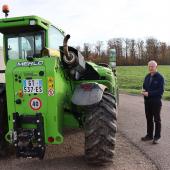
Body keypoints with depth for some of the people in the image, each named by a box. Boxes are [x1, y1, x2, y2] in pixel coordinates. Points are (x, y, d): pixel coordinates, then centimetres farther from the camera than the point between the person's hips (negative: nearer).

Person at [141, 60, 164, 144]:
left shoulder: (160, 77, -11)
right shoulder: (147, 77, 9)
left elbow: (160, 90, -16)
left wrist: (149, 93, -21)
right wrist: (143, 91, -5)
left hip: (156, 102, -6)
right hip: (147, 101, 6)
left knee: (157, 120, 7)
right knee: (149, 119, 14)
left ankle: (157, 137, 17)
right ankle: (149, 135, 27)